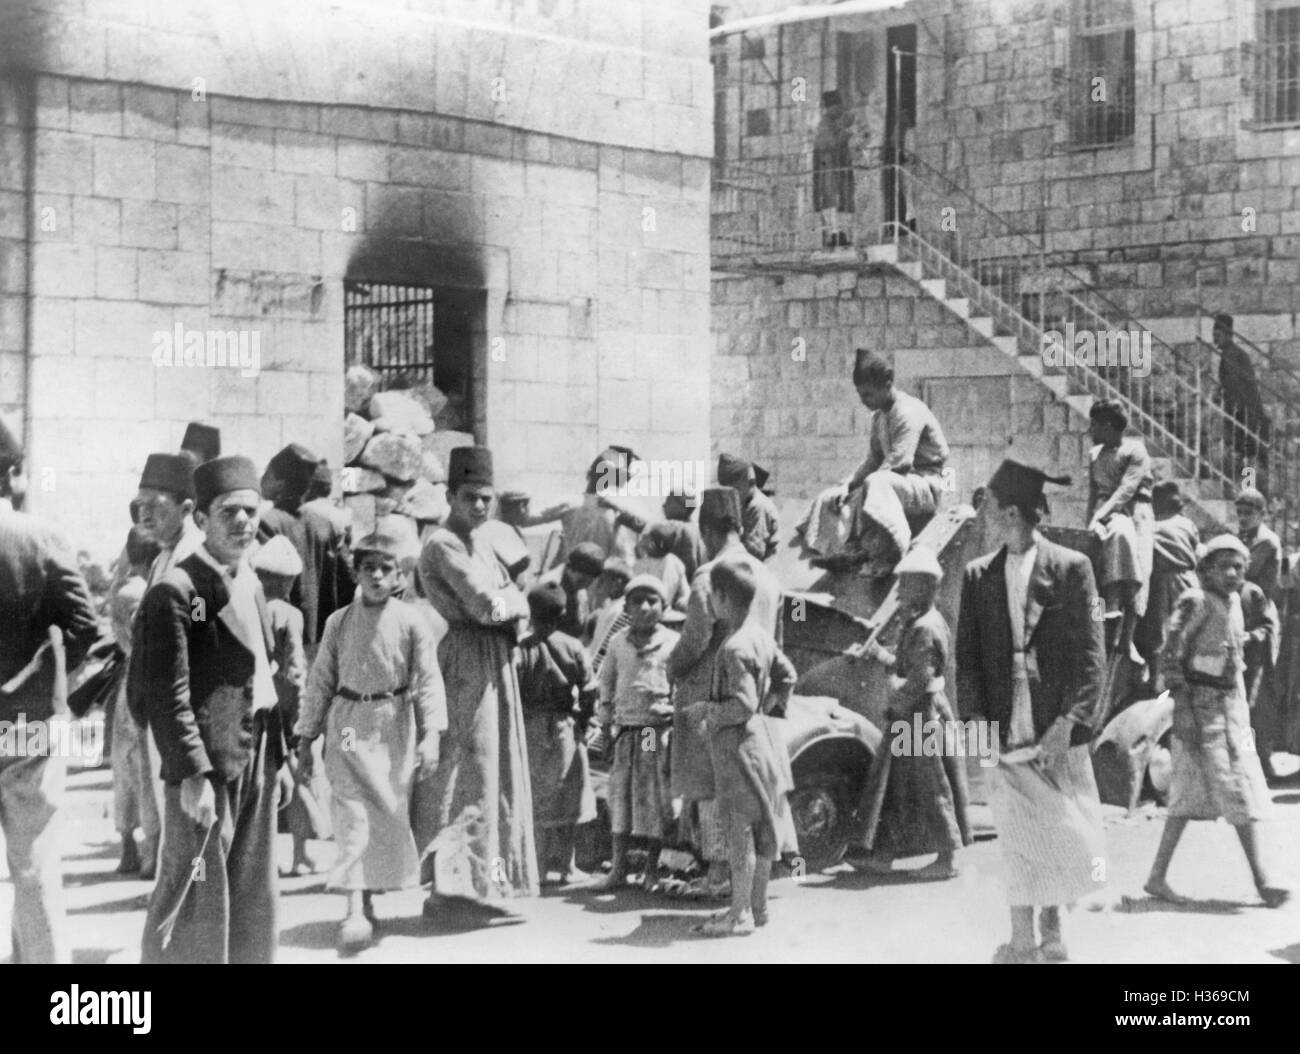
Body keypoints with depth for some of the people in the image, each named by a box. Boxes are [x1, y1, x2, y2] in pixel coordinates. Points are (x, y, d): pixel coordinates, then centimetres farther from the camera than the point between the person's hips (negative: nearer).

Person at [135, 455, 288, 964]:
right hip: (207, 766, -8)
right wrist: (191, 774, -21)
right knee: (195, 900, -2)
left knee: (254, 898, 16)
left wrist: (277, 755, 15)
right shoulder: (175, 592, -14)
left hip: (257, 762, 8)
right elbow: (167, 694, -18)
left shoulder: (251, 583, 13)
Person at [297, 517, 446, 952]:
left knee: (390, 814, 6)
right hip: (348, 726, 0)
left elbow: (428, 682, -5)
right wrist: (305, 737, 8)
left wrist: (431, 735, -15)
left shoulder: (411, 623, -2)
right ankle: (356, 910, -13)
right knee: (352, 815, -9)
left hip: (393, 728, 0)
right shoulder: (339, 622, 3)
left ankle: (369, 896, 24)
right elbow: (321, 682, 8)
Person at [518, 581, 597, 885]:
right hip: (565, 728, 1)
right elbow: (589, 691, -2)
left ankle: (539, 868, 2)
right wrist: (582, 721, 12)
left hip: (531, 729, -1)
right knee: (564, 799, 10)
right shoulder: (573, 648, -4)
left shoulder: (522, 650, -8)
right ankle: (565, 867, 12)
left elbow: (513, 693, -9)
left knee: (536, 802, 5)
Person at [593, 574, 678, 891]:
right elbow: (607, 679, 21)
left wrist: (674, 708, -12)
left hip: (659, 731, -3)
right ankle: (618, 867, 8)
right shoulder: (619, 643, 9)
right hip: (626, 731, 3)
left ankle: (652, 868, 11)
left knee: (656, 797, 1)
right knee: (621, 793, 2)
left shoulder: (673, 644, -1)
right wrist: (605, 712, 14)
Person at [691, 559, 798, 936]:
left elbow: (743, 704, -24)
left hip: (739, 743, -10)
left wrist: (710, 710, -10)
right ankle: (757, 905, 23)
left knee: (739, 827, -4)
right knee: (760, 826, 14)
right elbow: (787, 675, 18)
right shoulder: (761, 634, 7)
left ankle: (740, 913, 1)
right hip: (760, 735, 10)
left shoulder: (735, 647, -21)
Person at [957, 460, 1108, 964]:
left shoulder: (1070, 567, 0)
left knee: (1063, 832, 3)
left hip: (1058, 732, -2)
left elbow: (1091, 652, -3)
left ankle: (1052, 927, 20)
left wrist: (1068, 722, -12)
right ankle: (1022, 938, 6)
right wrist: (978, 718, -3)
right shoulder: (978, 575, 9)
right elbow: (967, 655, 9)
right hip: (1006, 730, 2)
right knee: (1017, 837, 0)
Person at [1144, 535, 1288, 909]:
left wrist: (1242, 706, 18)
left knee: (1191, 794, 8)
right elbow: (1172, 657, -16)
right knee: (1239, 793, -6)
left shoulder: (1234, 602, 12)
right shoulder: (1196, 602, -13)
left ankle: (1157, 877, 12)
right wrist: (1183, 709, -21)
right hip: (1202, 708, -8)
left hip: (1231, 706, 8)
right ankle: (1260, 881, 0)